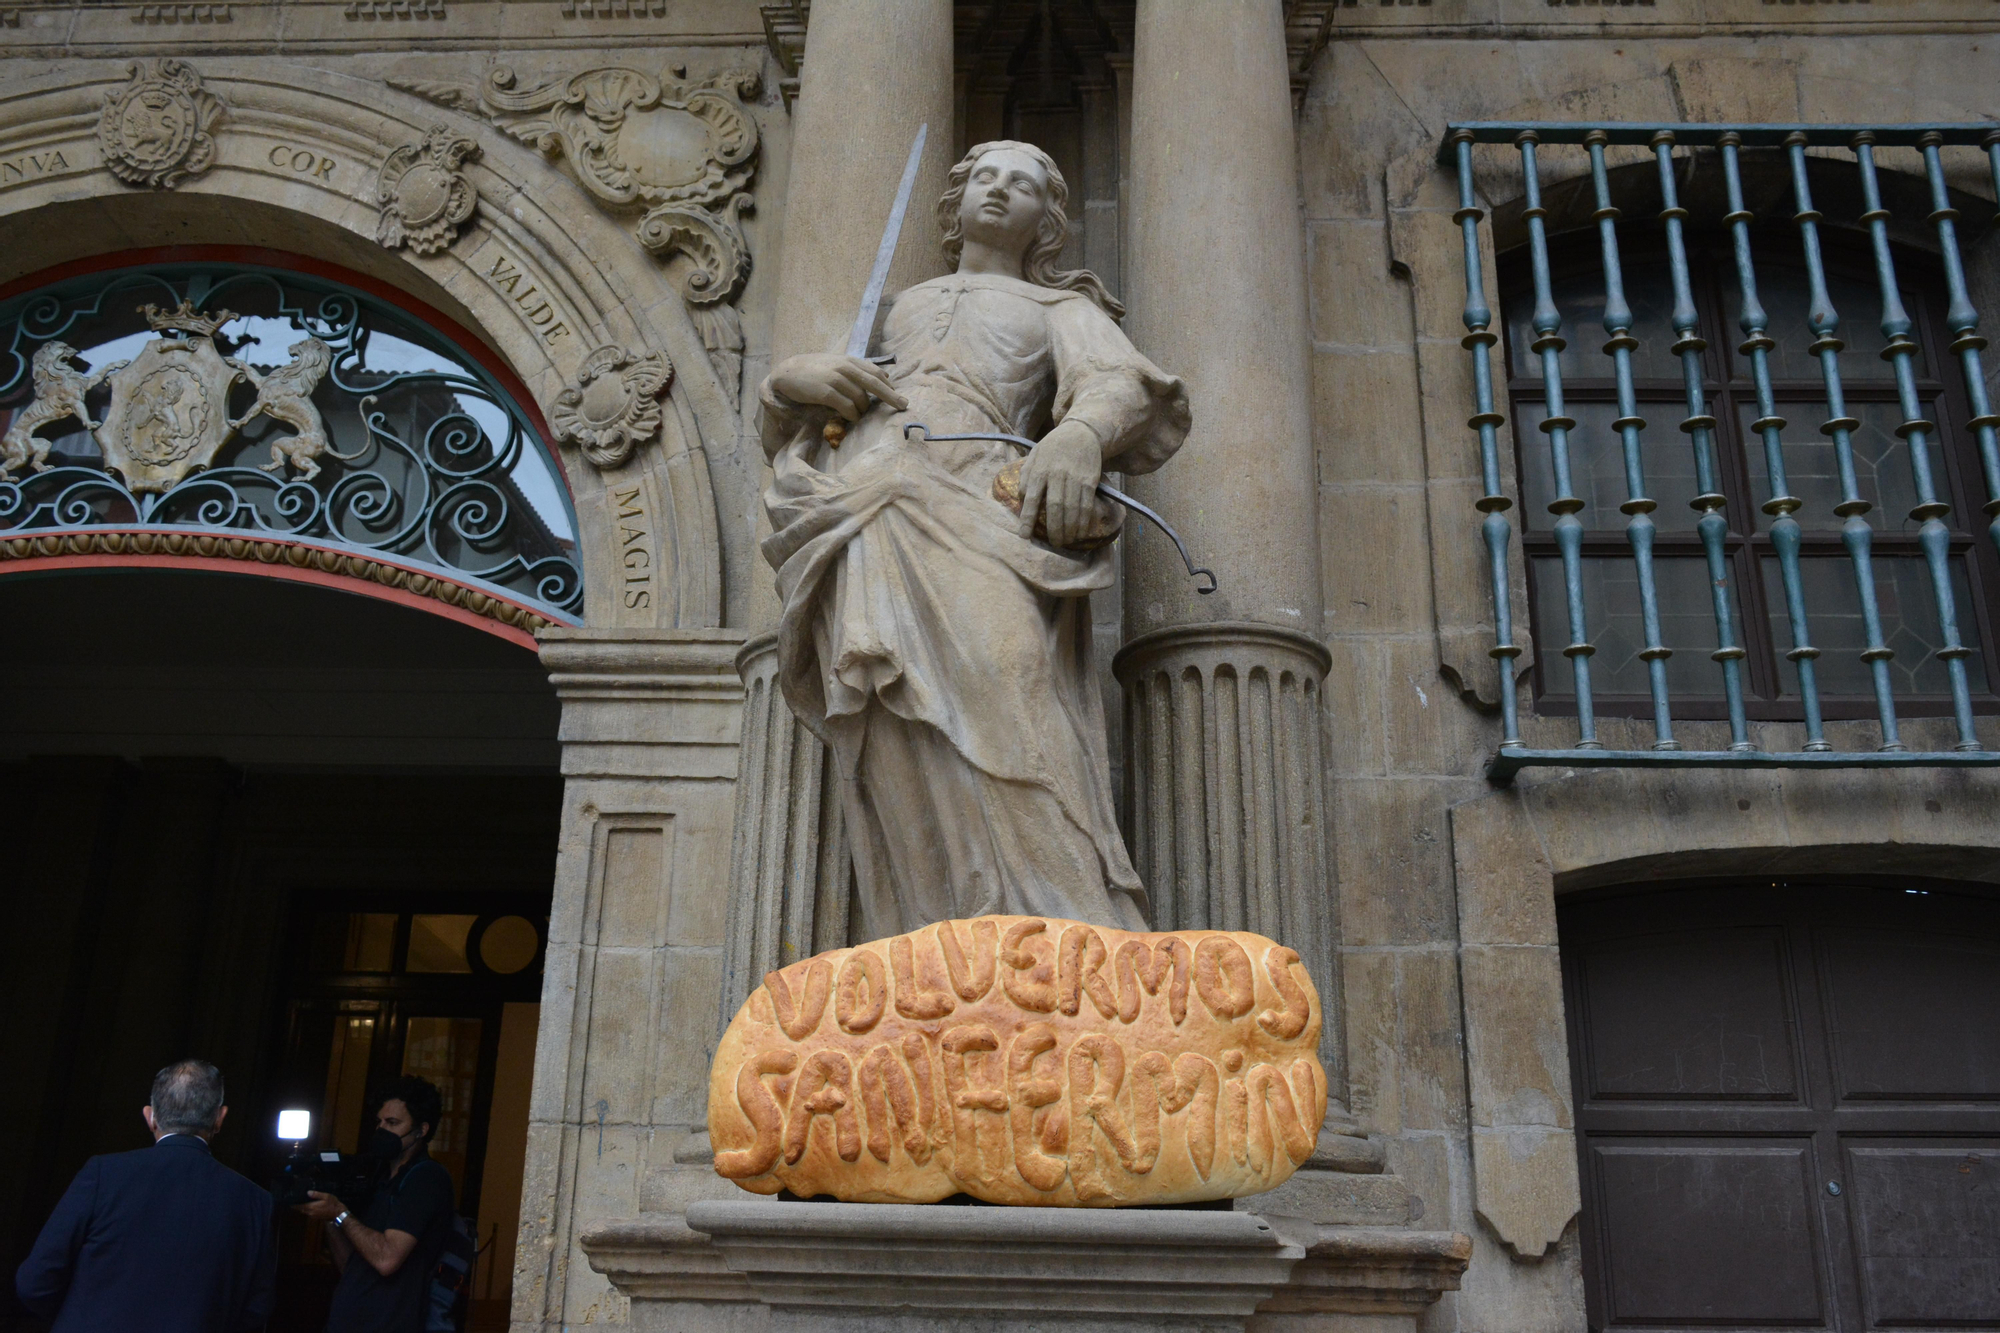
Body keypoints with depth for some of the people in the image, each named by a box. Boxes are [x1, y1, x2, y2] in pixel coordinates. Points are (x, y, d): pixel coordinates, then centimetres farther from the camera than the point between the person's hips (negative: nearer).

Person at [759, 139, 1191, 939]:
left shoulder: (1062, 309, 28)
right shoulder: (899, 307, 38)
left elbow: (1122, 384, 5)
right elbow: (787, 420, 34)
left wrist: (1080, 432, -20)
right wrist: (798, 376, 8)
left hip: (974, 511, -2)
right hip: (866, 512, 2)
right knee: (914, 781, -20)